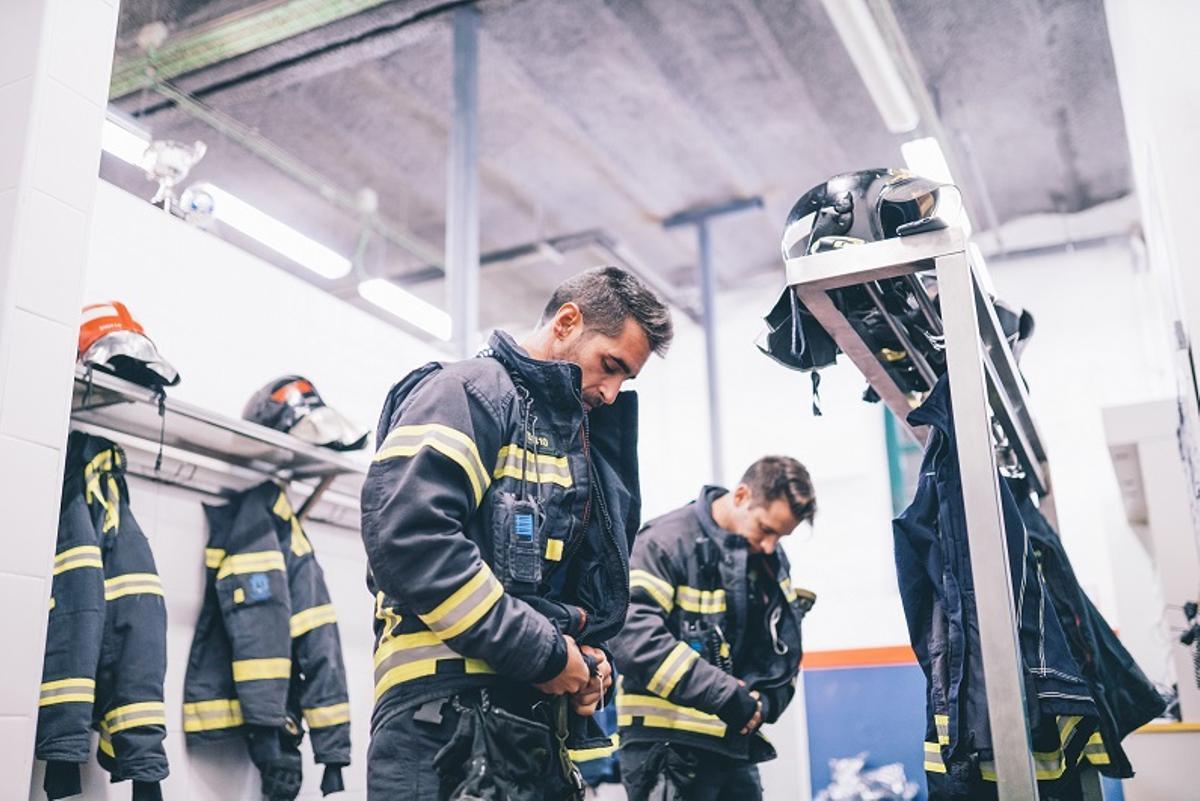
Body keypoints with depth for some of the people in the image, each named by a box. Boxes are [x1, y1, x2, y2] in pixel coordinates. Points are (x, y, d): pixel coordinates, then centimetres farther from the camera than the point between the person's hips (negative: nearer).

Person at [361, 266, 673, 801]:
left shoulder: (576, 439, 22)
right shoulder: (470, 390, -5)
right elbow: (408, 534, -22)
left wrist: (587, 655, 5)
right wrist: (543, 652, -16)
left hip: (537, 725, 9)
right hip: (445, 715, -9)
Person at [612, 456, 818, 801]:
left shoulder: (772, 561, 11)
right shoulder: (668, 541, -12)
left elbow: (784, 653, 17)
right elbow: (633, 636, -24)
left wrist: (764, 702, -4)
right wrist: (724, 695, -24)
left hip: (737, 745, 7)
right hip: (667, 745, -7)